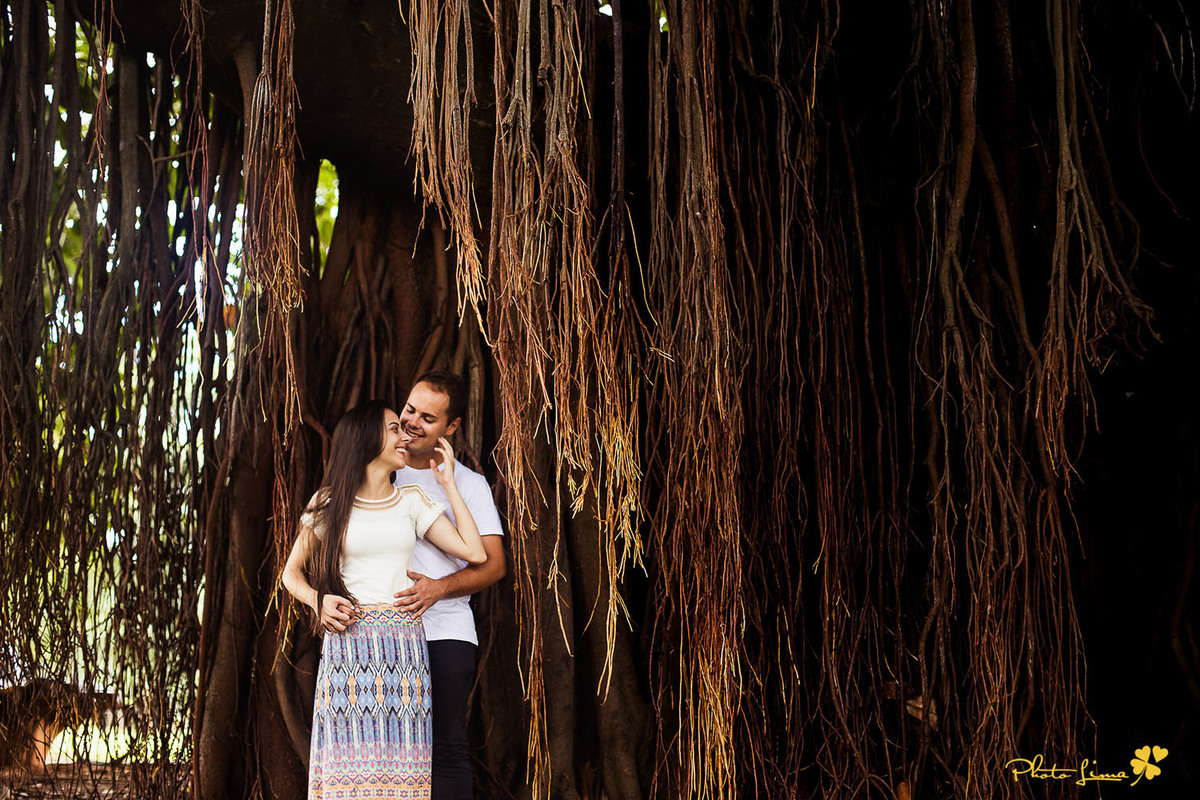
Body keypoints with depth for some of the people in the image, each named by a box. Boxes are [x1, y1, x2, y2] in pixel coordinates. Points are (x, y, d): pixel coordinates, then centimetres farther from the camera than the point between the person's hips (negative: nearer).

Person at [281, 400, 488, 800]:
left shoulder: (412, 501, 13)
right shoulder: (328, 504, 8)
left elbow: (475, 553, 4)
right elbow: (292, 572, 15)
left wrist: (448, 484, 9)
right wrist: (318, 601, -6)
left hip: (404, 644, 2)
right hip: (348, 643, -2)